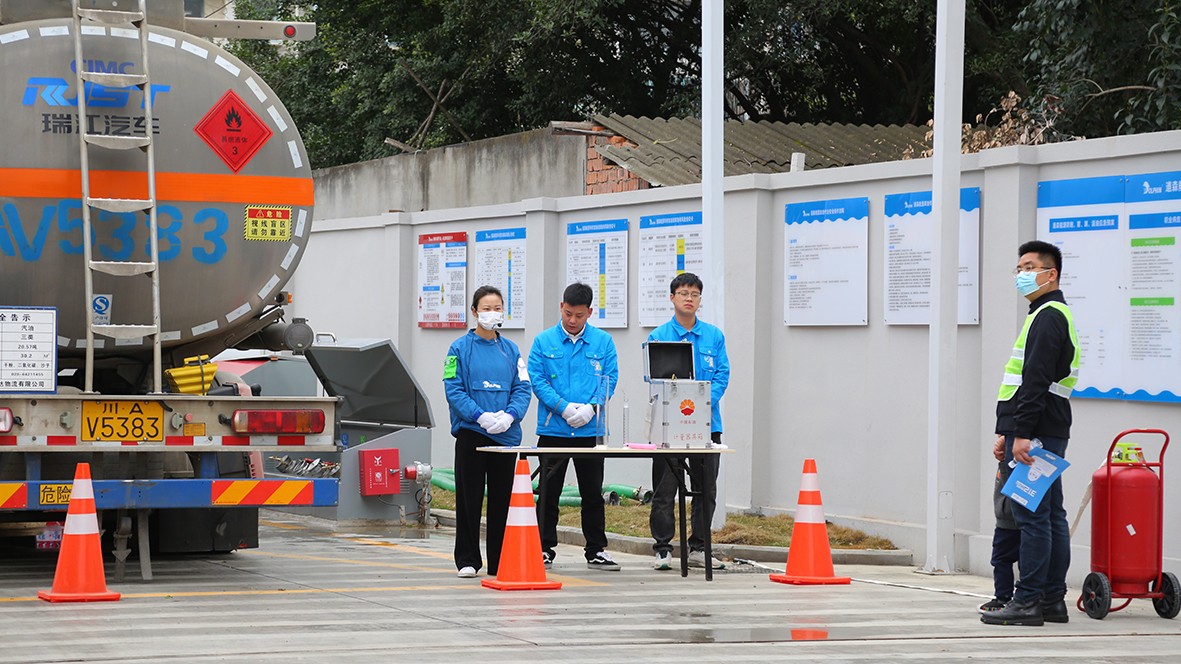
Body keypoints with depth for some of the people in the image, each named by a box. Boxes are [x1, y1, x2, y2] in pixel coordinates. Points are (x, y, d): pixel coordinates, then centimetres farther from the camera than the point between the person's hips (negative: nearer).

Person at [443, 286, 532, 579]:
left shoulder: (511, 350, 10)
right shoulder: (460, 349, -1)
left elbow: (522, 388, 6)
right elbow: (454, 390, -6)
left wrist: (509, 415, -13)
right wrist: (481, 416, -18)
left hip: (505, 435, 3)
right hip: (471, 434, -3)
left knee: (502, 499, 6)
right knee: (470, 498, 0)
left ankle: (500, 560, 13)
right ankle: (467, 560, 8)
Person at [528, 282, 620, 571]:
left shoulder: (603, 342, 4)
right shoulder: (544, 342, 2)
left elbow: (609, 379, 1)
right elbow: (537, 380, -3)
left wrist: (591, 408, -15)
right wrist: (564, 407, -15)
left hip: (591, 429, 1)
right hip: (553, 429, -1)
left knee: (593, 492, 7)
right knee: (549, 491, 4)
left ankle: (597, 550, 15)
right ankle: (545, 548, 12)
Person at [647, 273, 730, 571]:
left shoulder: (714, 336, 8)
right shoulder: (659, 336, 0)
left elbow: (722, 374, 3)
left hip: (706, 423, 3)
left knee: (706, 489, 8)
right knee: (665, 488, -1)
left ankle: (698, 548, 17)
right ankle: (663, 548, 6)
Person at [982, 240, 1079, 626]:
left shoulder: (1048, 317, -12)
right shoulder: (1048, 315, 22)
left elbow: (1037, 381, -20)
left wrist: (1023, 434, -24)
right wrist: (1007, 433, 23)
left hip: (1037, 434, -11)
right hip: (1047, 435, 11)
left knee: (1032, 517, -10)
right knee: (1050, 516, 10)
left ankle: (1027, 602, -11)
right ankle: (1052, 600, 13)